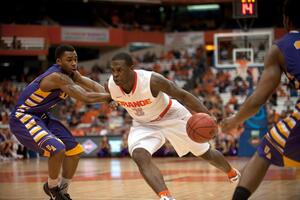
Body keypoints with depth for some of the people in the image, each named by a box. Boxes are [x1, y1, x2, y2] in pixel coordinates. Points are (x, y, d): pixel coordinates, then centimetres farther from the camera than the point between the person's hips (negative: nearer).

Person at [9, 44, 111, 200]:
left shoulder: (72, 74, 1)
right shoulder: (57, 77, -29)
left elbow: (93, 85, 2)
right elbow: (86, 97, -33)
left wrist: (107, 97, -18)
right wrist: (109, 96, -22)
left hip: (42, 116, 10)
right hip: (23, 118, -10)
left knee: (74, 150, 8)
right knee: (57, 149, -27)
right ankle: (52, 187, -1)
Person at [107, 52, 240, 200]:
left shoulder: (152, 80, -35)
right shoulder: (111, 85, -24)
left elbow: (183, 95, -26)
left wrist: (206, 116, -33)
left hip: (172, 117, -3)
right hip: (144, 124, 3)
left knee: (206, 154, 13)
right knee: (139, 156, -29)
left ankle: (232, 173, 45)